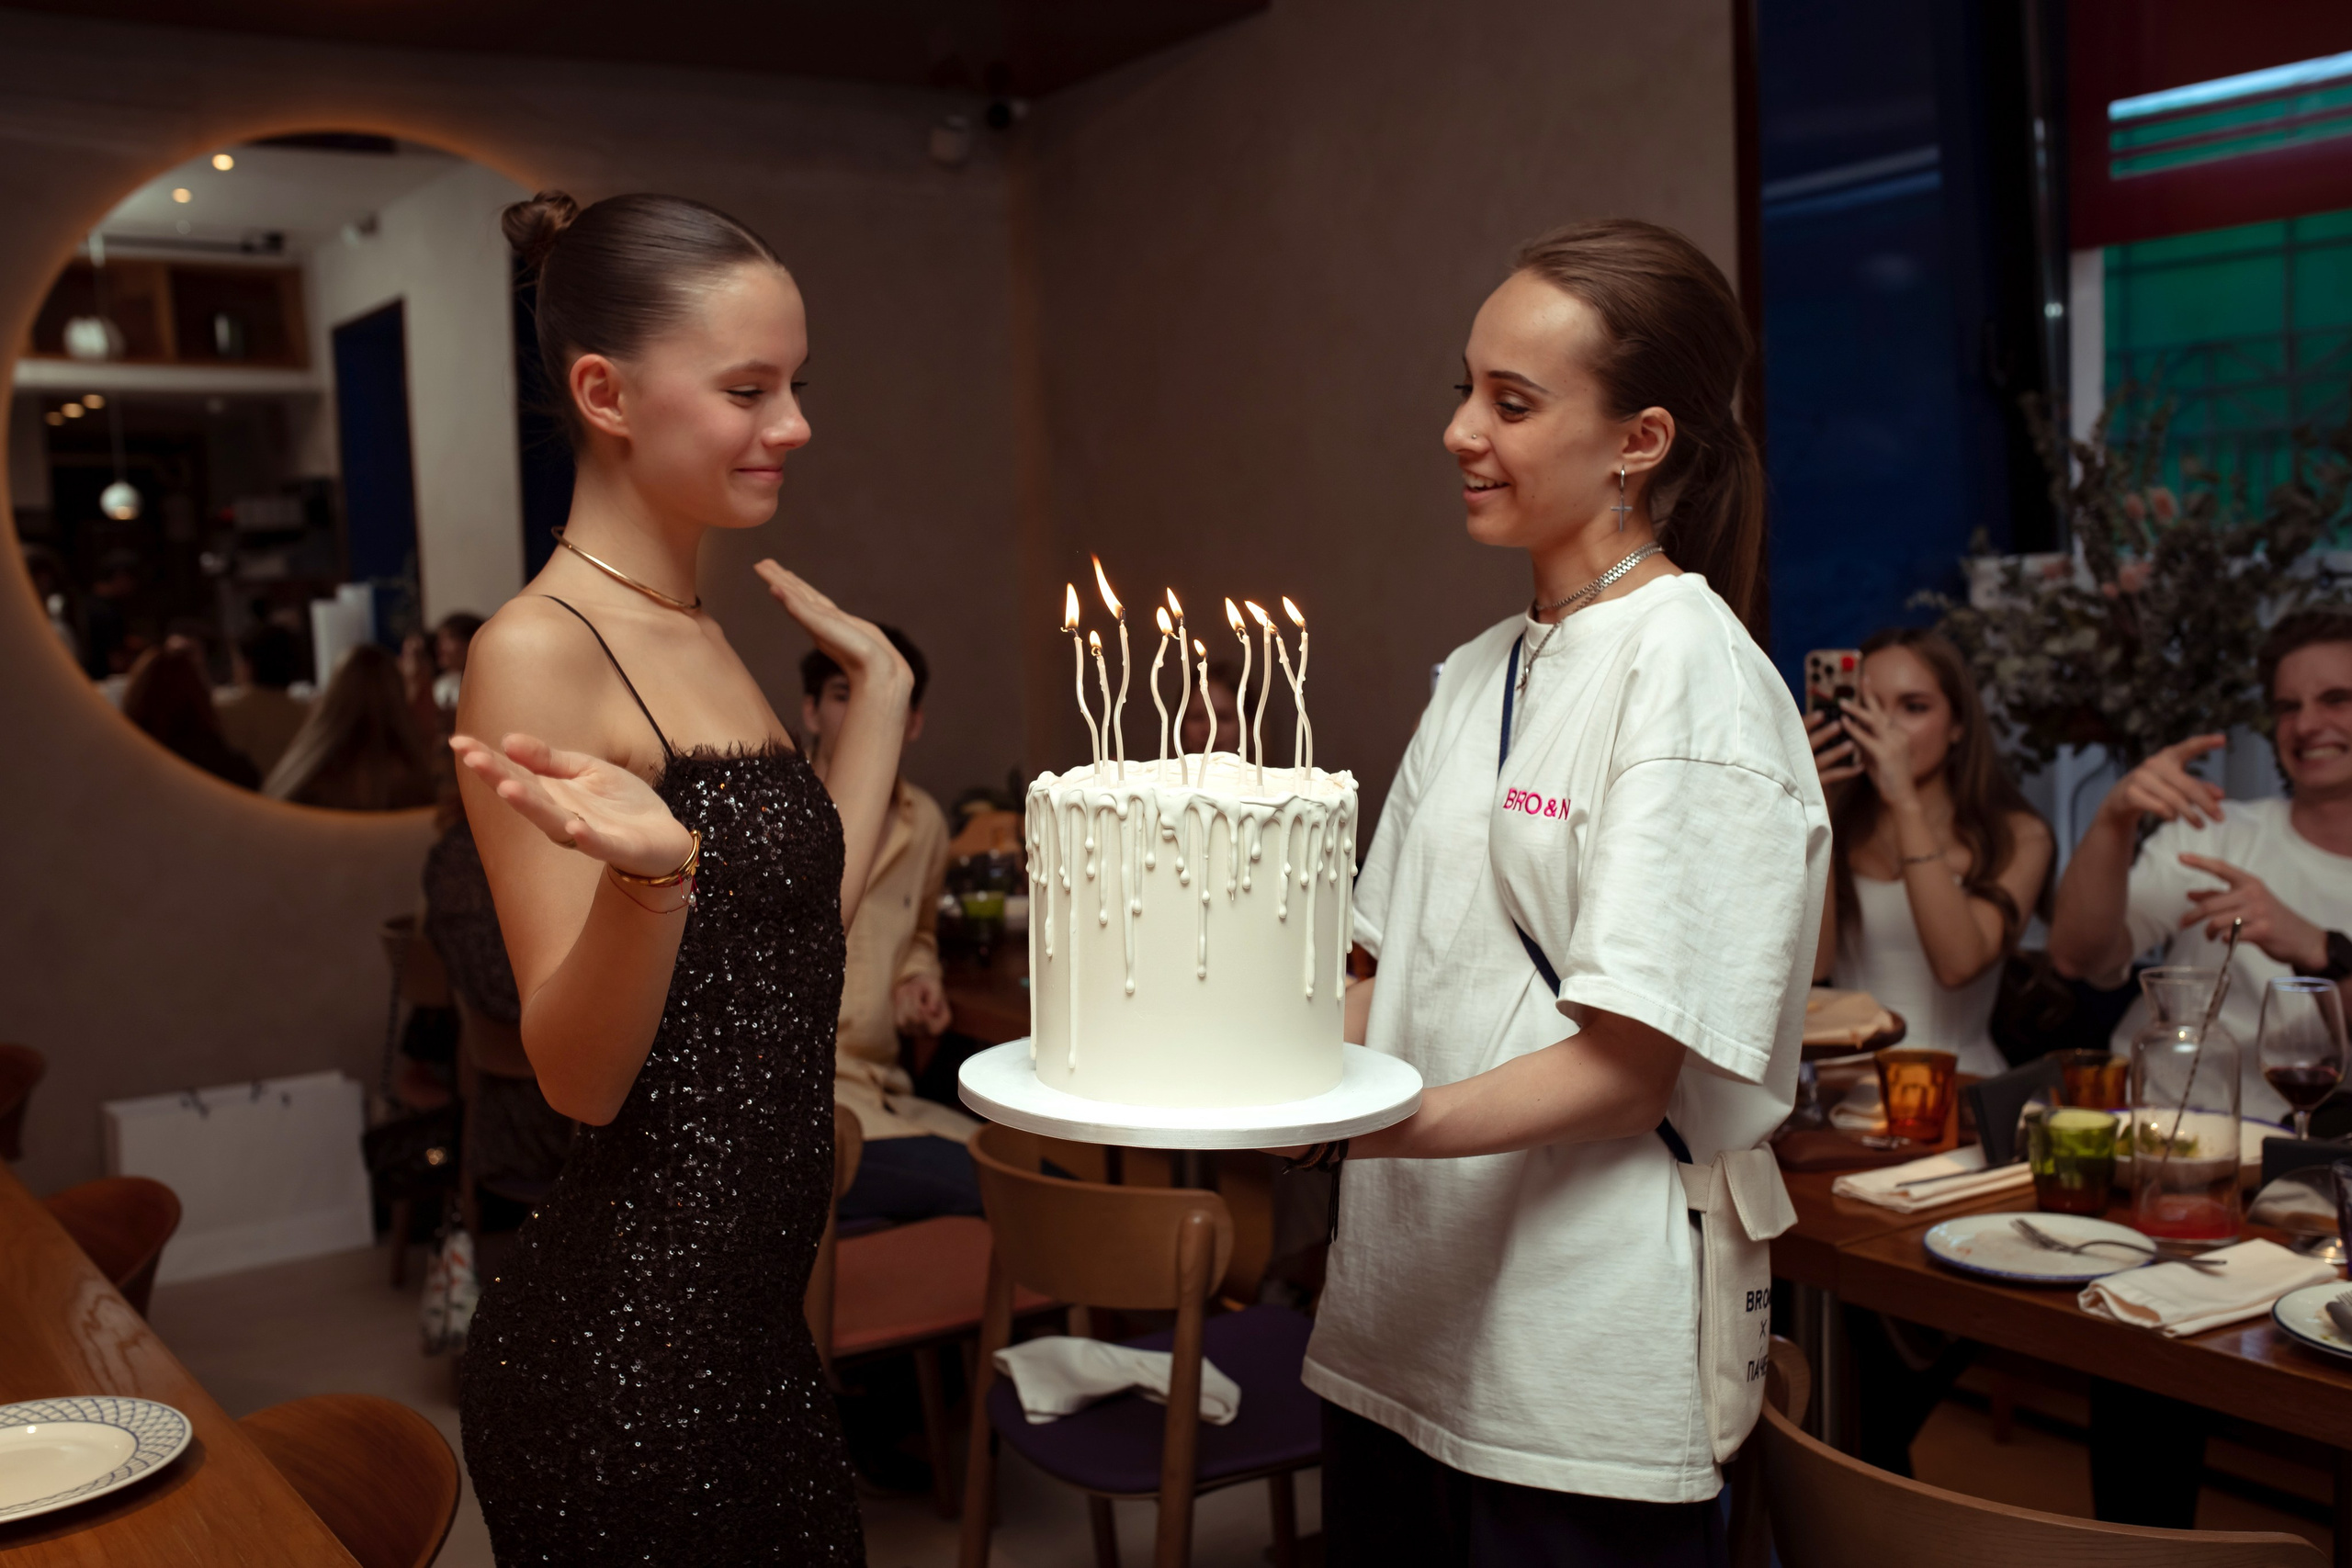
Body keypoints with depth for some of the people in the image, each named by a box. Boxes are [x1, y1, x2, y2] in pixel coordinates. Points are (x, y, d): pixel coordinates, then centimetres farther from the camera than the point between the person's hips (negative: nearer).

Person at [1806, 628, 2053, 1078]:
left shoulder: (2018, 838, 5)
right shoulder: (1835, 826, 10)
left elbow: (1959, 963, -13)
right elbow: (1809, 967, -3)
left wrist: (1905, 801, -15)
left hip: (1958, 1080, -1)